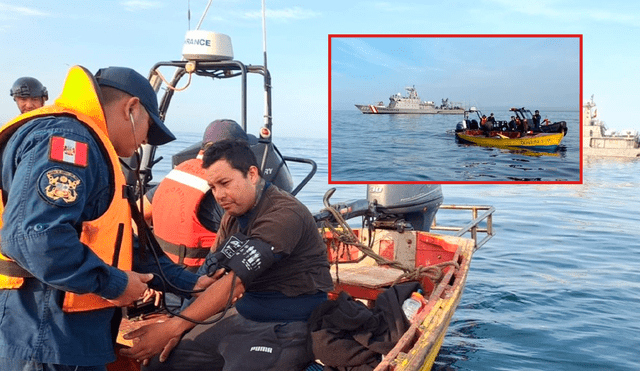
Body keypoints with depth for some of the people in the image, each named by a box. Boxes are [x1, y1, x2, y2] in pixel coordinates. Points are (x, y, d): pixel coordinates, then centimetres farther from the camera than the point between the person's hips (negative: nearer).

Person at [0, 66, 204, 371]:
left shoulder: (90, 150, 18)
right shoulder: (66, 137, -16)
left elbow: (120, 245, 22)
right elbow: (34, 236, -30)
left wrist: (190, 283, 19)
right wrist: (114, 284, -18)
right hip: (46, 344, -10)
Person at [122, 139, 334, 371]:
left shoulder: (283, 214, -20)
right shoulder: (233, 215, 9)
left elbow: (236, 281, -26)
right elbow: (207, 276, 9)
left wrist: (173, 327, -27)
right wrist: (176, 329, -3)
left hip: (286, 328, -8)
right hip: (243, 317, 8)